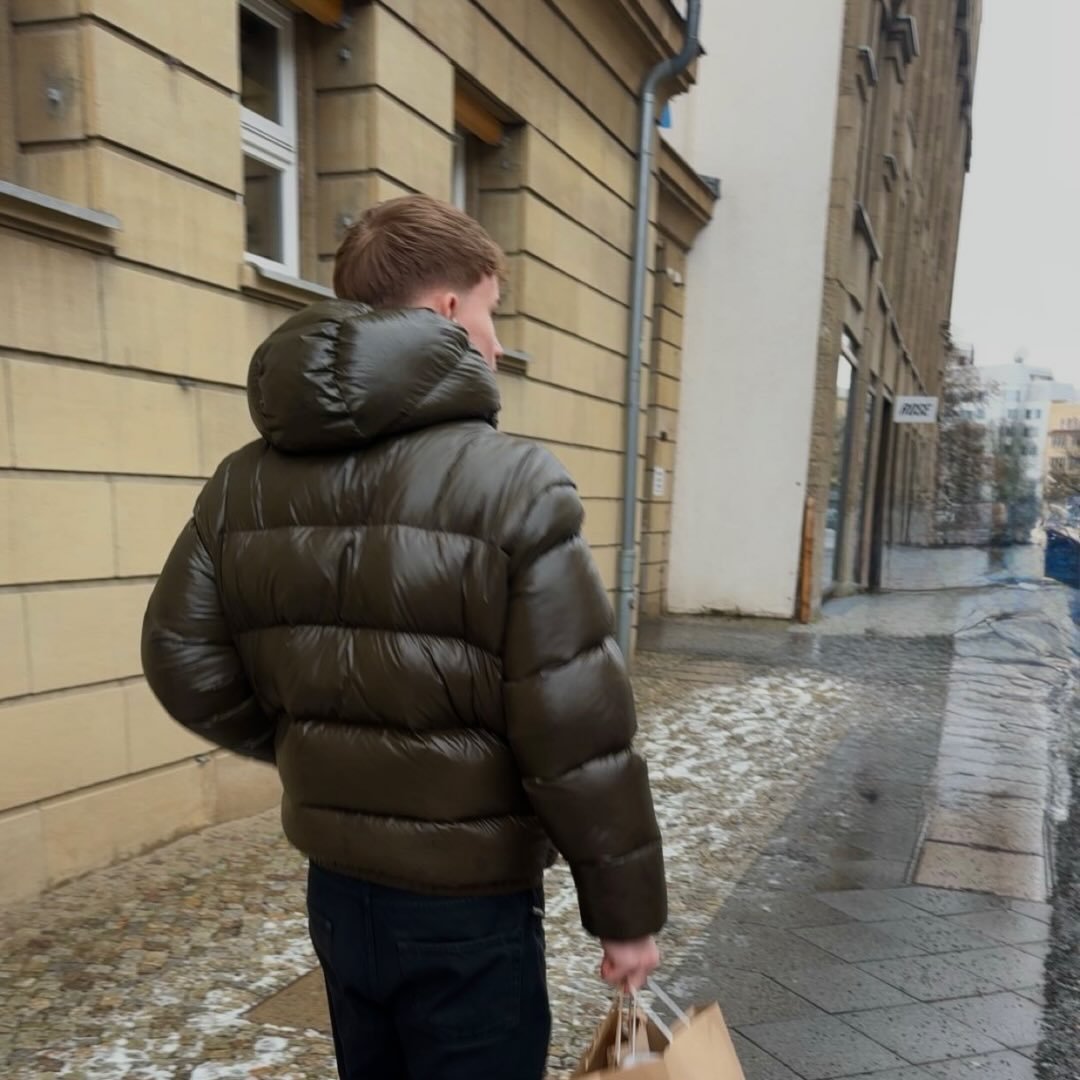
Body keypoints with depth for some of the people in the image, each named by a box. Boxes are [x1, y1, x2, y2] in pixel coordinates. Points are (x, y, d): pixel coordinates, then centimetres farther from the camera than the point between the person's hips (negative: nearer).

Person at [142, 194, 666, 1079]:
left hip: (335, 887, 6)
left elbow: (184, 662, 2)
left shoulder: (242, 485, -2)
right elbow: (579, 734, -20)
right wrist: (626, 908, -7)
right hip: (468, 904, -5)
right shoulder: (513, 483, -21)